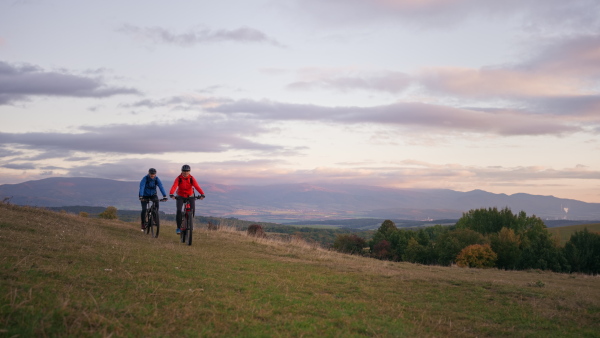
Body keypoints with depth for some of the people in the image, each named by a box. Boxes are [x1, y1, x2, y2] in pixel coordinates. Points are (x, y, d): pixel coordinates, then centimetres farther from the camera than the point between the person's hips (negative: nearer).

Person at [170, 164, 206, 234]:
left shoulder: (192, 178, -14)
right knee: (179, 210, -19)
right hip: (180, 196, -1)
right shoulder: (178, 178, -16)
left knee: (193, 210, -12)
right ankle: (178, 227, -7)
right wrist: (171, 194, -50)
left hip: (190, 196, 1)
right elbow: (174, 186, -31)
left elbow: (197, 186, -28)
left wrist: (202, 194, -44)